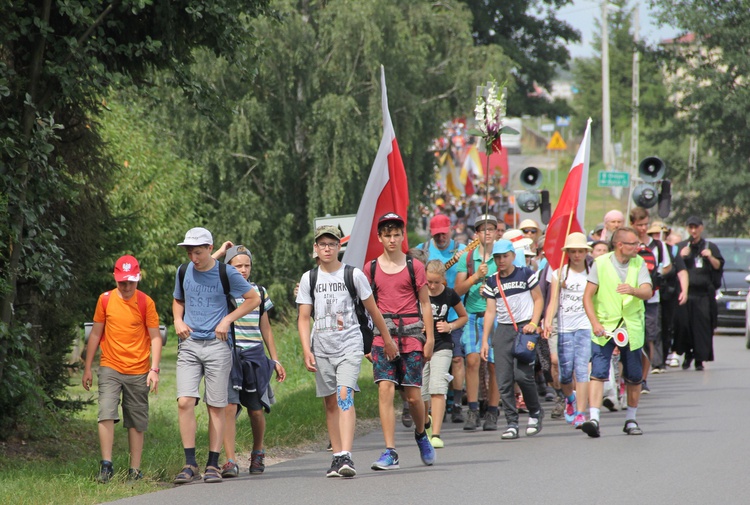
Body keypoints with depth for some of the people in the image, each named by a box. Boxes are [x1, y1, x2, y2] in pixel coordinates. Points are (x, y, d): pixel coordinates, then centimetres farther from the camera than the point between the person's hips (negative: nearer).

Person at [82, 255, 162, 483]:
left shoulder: (145, 302, -3)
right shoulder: (106, 300, 2)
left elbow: (155, 337, -1)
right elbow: (95, 334, 10)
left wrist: (154, 369, -11)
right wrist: (87, 368, 10)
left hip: (138, 372, -1)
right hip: (110, 368, 1)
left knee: (136, 423, 4)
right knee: (106, 414, -15)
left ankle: (135, 470, 11)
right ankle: (106, 465, -12)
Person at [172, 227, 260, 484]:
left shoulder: (226, 274, -3)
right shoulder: (183, 273, 8)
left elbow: (254, 299, 5)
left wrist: (227, 320, -5)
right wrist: (178, 320, 4)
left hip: (217, 345, -2)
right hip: (189, 345, 2)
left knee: (216, 406, 1)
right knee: (185, 402, -12)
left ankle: (213, 465, 8)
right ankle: (190, 464, -6)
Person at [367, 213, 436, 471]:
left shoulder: (414, 267, 4)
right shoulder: (371, 269, 8)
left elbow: (425, 304, 6)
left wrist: (430, 338, 0)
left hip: (412, 333, -1)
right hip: (383, 335, 1)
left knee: (413, 395, -1)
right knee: (385, 390, -12)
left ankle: (421, 434, 30)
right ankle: (390, 452, -13)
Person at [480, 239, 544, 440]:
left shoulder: (526, 274, 2)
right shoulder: (492, 282, 12)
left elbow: (538, 299, 6)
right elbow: (490, 311, 12)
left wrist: (533, 323, -9)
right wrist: (485, 340, 7)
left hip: (524, 327, -4)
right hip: (503, 330, 4)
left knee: (522, 374, -16)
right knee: (504, 380, -4)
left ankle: (535, 412, 7)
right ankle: (511, 423, 0)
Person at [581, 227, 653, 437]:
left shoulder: (639, 264, 3)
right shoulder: (601, 263, -4)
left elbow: (647, 292, -10)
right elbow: (587, 296, -4)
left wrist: (633, 290, -32)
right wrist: (595, 323, -16)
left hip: (631, 328, 3)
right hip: (604, 328, -3)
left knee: (634, 378, 8)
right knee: (598, 373, -15)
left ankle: (631, 419, 24)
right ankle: (593, 418, -21)